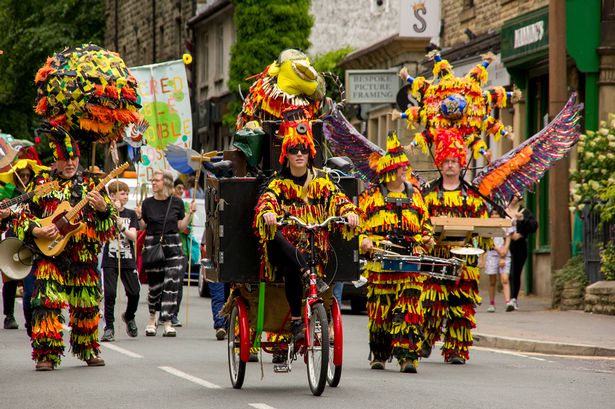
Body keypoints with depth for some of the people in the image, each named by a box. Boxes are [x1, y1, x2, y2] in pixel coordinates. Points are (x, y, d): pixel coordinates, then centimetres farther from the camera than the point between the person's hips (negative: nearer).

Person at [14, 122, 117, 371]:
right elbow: (22, 215, 7)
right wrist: (35, 231, -12)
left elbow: (111, 224, 8)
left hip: (85, 256, 2)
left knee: (88, 305, 8)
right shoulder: (41, 183, 5)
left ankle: (89, 351, 25)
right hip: (50, 255, -2)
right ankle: (46, 354, -10)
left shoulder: (89, 183, 10)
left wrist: (103, 207, -14)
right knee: (48, 303, -13)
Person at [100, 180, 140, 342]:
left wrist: (122, 227, -20)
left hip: (128, 260, 2)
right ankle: (109, 327, -2)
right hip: (110, 260, -2)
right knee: (109, 293, -10)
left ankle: (129, 316, 27)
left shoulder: (131, 214, 9)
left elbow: (133, 236, -2)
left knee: (134, 293, -2)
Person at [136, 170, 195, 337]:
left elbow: (181, 227, 8)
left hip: (173, 246, 0)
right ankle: (152, 317, 28)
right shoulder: (147, 203, 5)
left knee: (171, 284, -9)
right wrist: (139, 218, -9)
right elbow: (144, 228, 9)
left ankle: (167, 323, -8)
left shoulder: (177, 202, 4)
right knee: (155, 285, 3)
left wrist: (190, 213, -4)